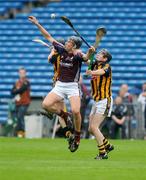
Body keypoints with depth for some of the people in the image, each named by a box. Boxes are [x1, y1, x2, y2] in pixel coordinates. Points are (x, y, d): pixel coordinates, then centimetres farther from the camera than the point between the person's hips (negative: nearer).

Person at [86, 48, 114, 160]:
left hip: (104, 101, -8)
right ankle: (108, 146, 28)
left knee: (94, 127, -16)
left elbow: (101, 71, -33)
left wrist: (92, 72, -53)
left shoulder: (107, 66, -11)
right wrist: (90, 53, -16)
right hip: (96, 101, 8)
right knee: (91, 129, 9)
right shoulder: (95, 65, 13)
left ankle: (103, 153, -10)